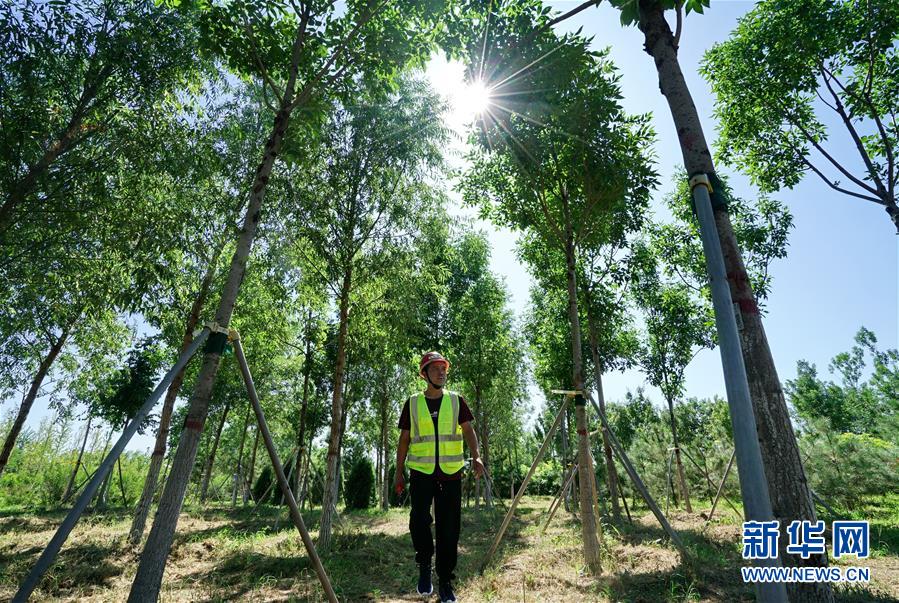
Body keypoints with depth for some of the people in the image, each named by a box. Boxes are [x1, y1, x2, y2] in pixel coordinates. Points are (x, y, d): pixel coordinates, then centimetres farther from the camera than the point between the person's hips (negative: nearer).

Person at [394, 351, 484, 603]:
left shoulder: (456, 400, 7)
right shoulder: (413, 403, 6)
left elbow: (468, 430, 1)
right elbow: (404, 439, 10)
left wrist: (476, 456, -16)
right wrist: (398, 472, 7)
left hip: (451, 472, 1)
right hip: (421, 471, -1)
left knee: (448, 528, 5)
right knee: (419, 519, -16)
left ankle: (445, 582, 21)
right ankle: (424, 565, 11)